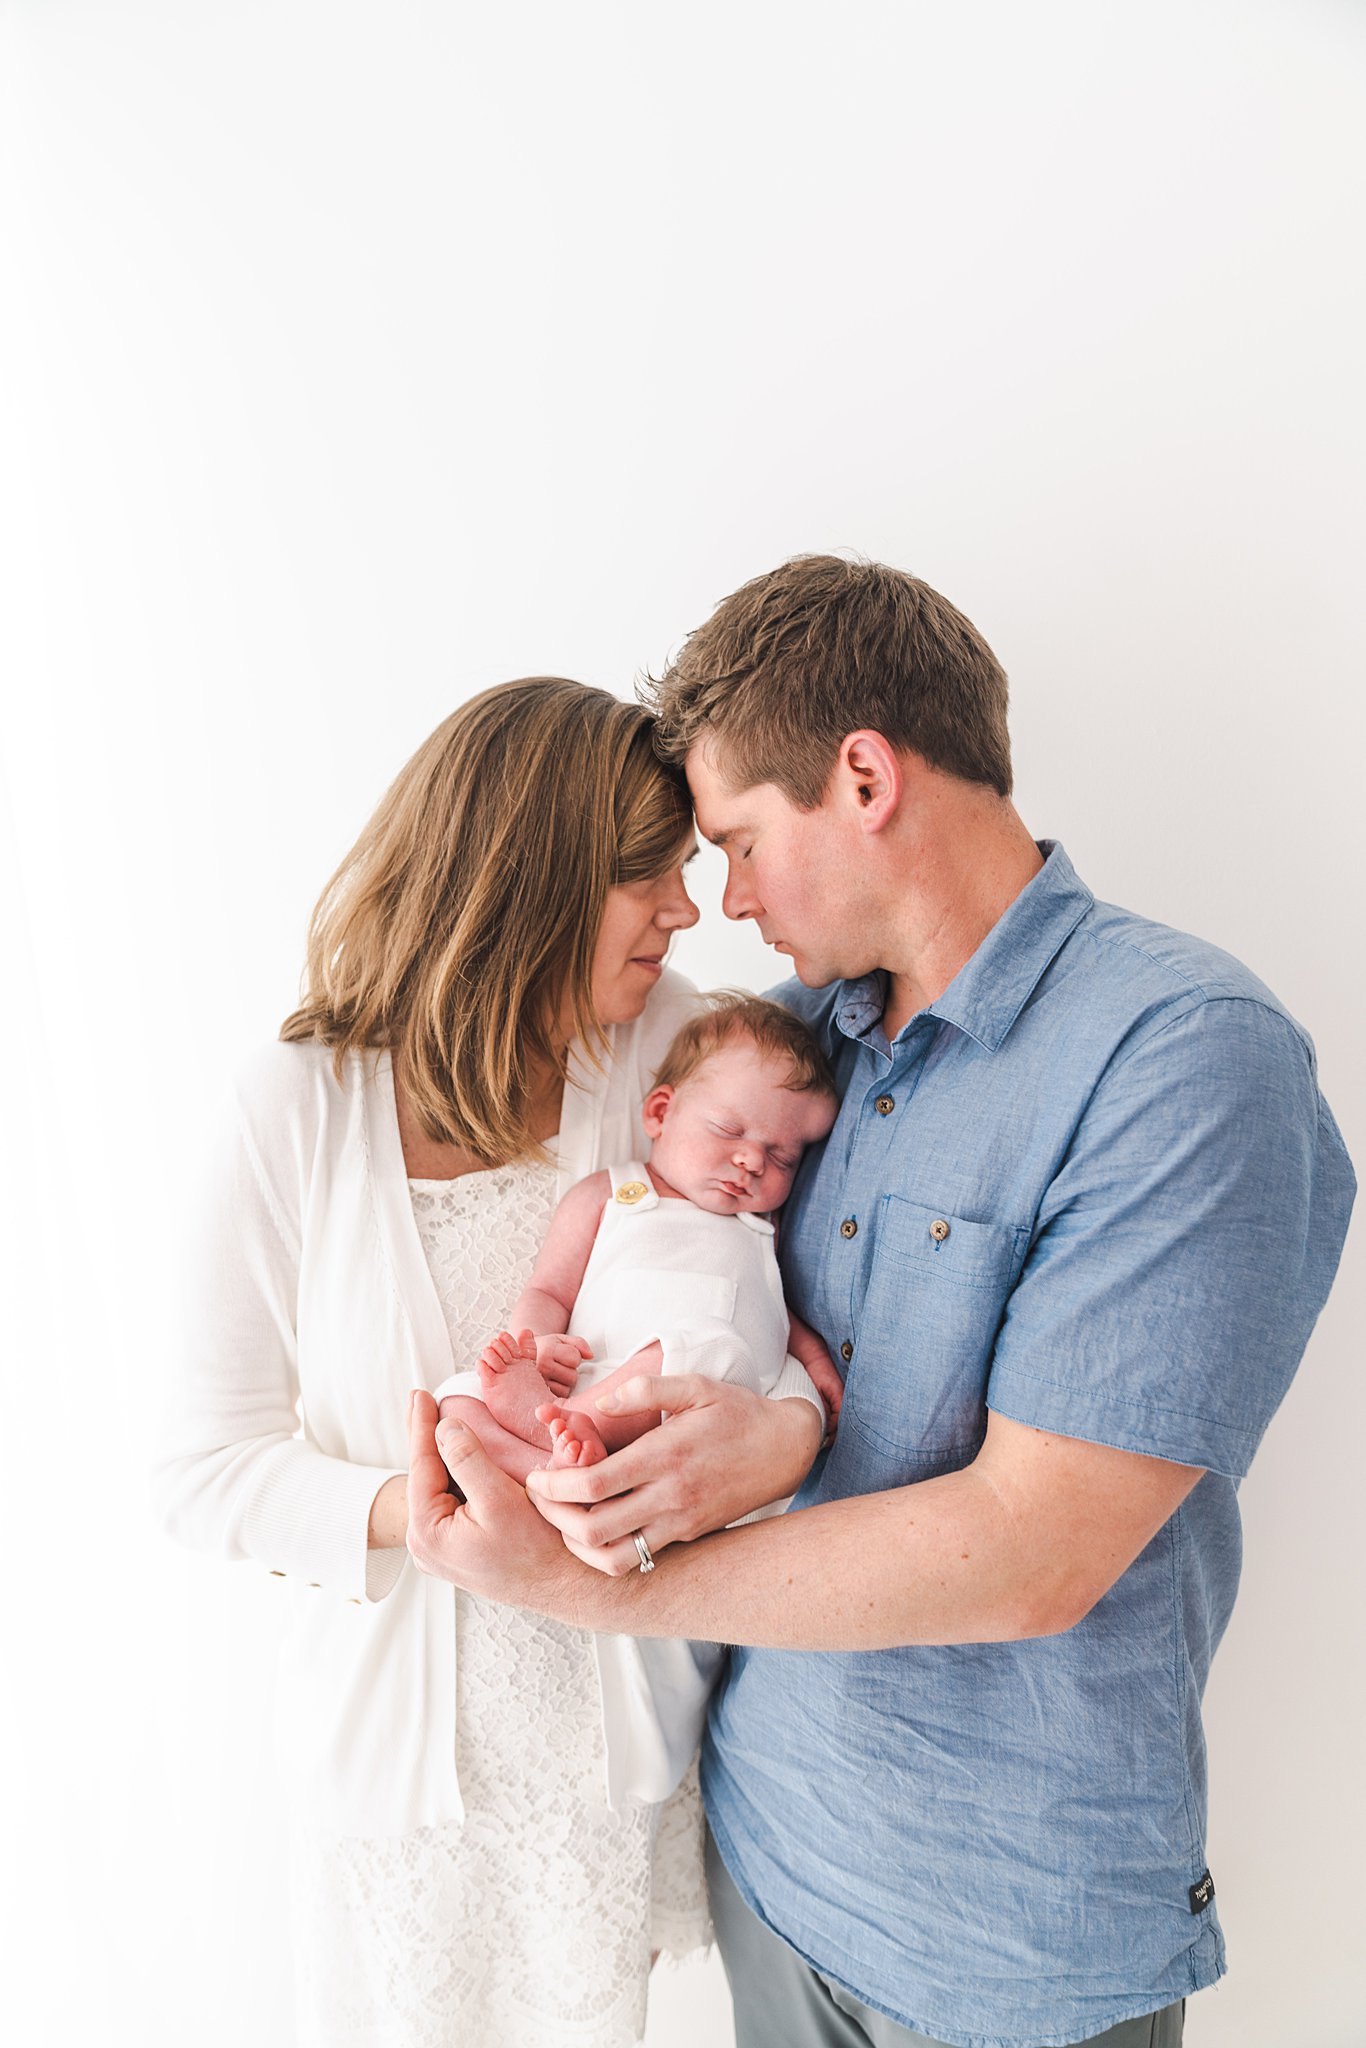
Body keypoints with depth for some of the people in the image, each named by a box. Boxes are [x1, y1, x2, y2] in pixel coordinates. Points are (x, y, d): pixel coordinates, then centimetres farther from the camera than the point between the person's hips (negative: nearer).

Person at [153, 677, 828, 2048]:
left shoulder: (668, 1045, -12)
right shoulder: (304, 1105, -16)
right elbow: (204, 1469, -12)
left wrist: (790, 1425, -32)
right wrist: (417, 1508, -28)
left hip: (616, 1702, 2)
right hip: (397, 1719, -1)